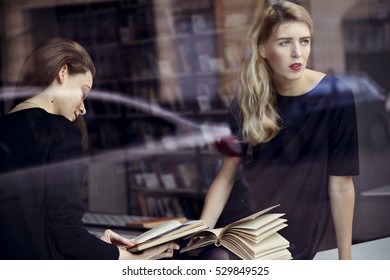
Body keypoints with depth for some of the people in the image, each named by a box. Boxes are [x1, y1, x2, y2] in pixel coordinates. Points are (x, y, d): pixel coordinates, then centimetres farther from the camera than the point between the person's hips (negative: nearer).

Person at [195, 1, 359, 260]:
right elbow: (226, 177, 1)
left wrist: (345, 260, -6)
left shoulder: (334, 97, -10)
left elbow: (340, 186, -8)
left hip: (294, 239, -3)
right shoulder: (248, 102, 3)